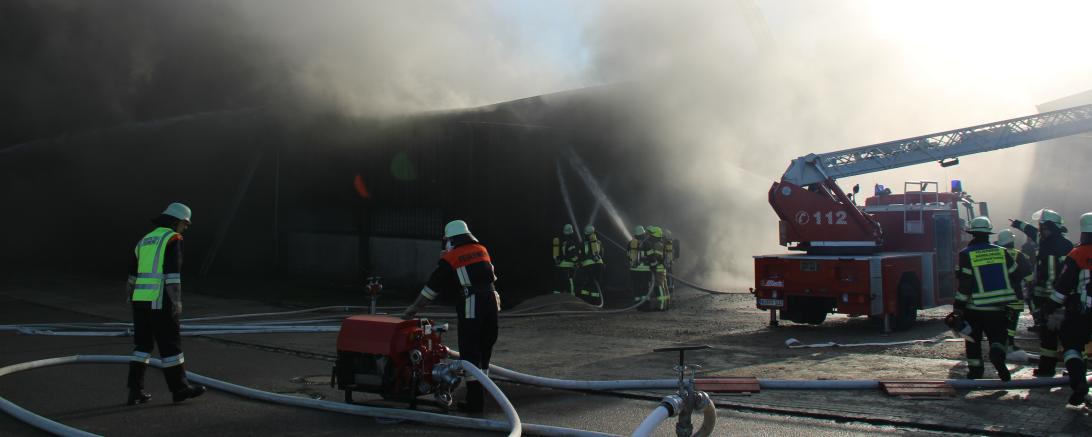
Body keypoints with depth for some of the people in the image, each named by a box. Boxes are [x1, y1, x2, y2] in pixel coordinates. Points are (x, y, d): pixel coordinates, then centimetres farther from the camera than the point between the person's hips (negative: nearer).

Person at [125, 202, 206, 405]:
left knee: (142, 345, 11)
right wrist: (177, 302, -19)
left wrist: (131, 296, 36)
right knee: (170, 344, 1)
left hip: (140, 299, 7)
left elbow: (133, 275, 25)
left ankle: (135, 390, 7)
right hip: (160, 301, -7)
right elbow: (172, 273, -17)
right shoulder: (173, 239, -6)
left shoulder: (145, 240, 18)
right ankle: (179, 388, 9)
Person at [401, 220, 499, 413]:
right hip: (491, 302, 5)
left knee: (469, 353, 1)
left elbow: (432, 288, 7)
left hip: (471, 306, -5)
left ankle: (474, 401, 1)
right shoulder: (482, 250, 14)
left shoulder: (450, 258, 1)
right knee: (484, 349, 15)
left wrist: (413, 309, 19)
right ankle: (479, 393, 22)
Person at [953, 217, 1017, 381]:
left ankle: (975, 370, 15)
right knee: (997, 337, 9)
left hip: (975, 308, -2)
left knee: (973, 341, 15)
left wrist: (958, 307, -7)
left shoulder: (966, 254, -7)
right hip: (999, 308, 2)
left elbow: (964, 284, -12)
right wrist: (1012, 301, 22)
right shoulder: (1001, 252, 3)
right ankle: (998, 354, -21)